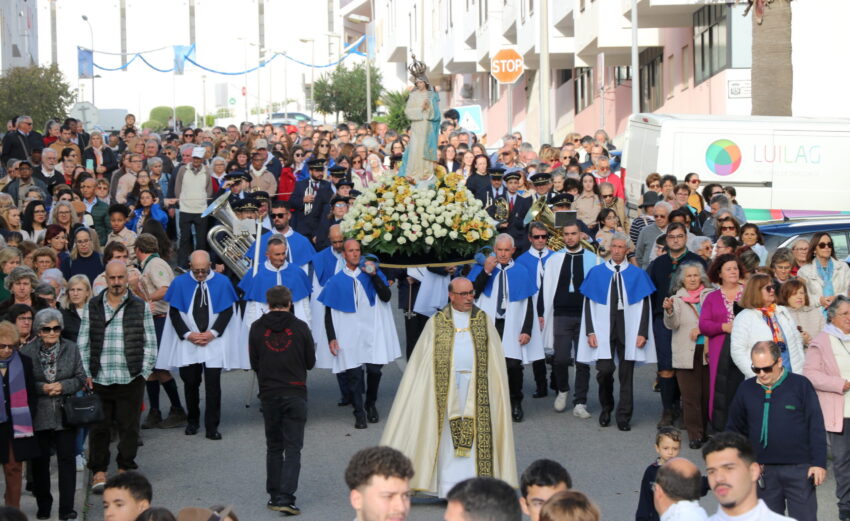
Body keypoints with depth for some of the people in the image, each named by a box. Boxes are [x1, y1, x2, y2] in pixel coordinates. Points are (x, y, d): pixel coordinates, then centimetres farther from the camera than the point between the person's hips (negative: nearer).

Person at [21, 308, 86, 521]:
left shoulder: (71, 349, 2)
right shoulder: (27, 351, -4)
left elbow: (81, 378, 4)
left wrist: (63, 386, -13)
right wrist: (41, 388, -16)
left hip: (65, 415, 1)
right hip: (38, 416, -1)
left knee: (67, 459, 0)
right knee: (40, 461, 7)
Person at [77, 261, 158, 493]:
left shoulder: (140, 307, 4)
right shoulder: (93, 307, 6)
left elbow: (150, 344, 6)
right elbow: (82, 345, 7)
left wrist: (143, 373, -1)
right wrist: (86, 375, 1)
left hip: (131, 379, -1)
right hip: (99, 379, 1)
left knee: (129, 428, 5)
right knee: (99, 427, 4)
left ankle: (125, 469, 18)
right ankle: (99, 471, 14)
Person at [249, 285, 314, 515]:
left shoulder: (257, 328, 0)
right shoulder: (300, 327, -4)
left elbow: (254, 363, 5)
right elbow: (311, 362, 4)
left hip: (269, 393, 2)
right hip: (295, 393, -2)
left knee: (274, 446, 15)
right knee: (293, 448, 0)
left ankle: (274, 496, 16)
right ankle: (286, 497, -11)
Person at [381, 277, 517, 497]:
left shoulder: (484, 321, 10)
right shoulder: (436, 323, 6)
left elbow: (494, 358, 9)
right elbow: (422, 361, 6)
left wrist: (495, 388, 1)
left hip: (477, 386, 1)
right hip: (447, 386, -1)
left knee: (477, 434, -3)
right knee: (449, 436, -2)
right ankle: (450, 487, 1)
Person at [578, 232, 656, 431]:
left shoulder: (637, 274, 6)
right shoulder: (596, 273, 6)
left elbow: (644, 305, 4)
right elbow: (588, 303, 5)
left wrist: (642, 333, -6)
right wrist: (590, 331, -5)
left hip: (628, 331, 0)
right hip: (603, 330, 0)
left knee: (626, 375, 1)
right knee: (604, 370, -11)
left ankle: (623, 417, 9)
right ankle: (606, 407, 14)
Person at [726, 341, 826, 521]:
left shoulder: (801, 385, -6)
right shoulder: (746, 389, 3)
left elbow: (816, 427, -4)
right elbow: (734, 428, 14)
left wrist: (819, 463, -8)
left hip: (799, 468, -3)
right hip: (763, 470, 3)